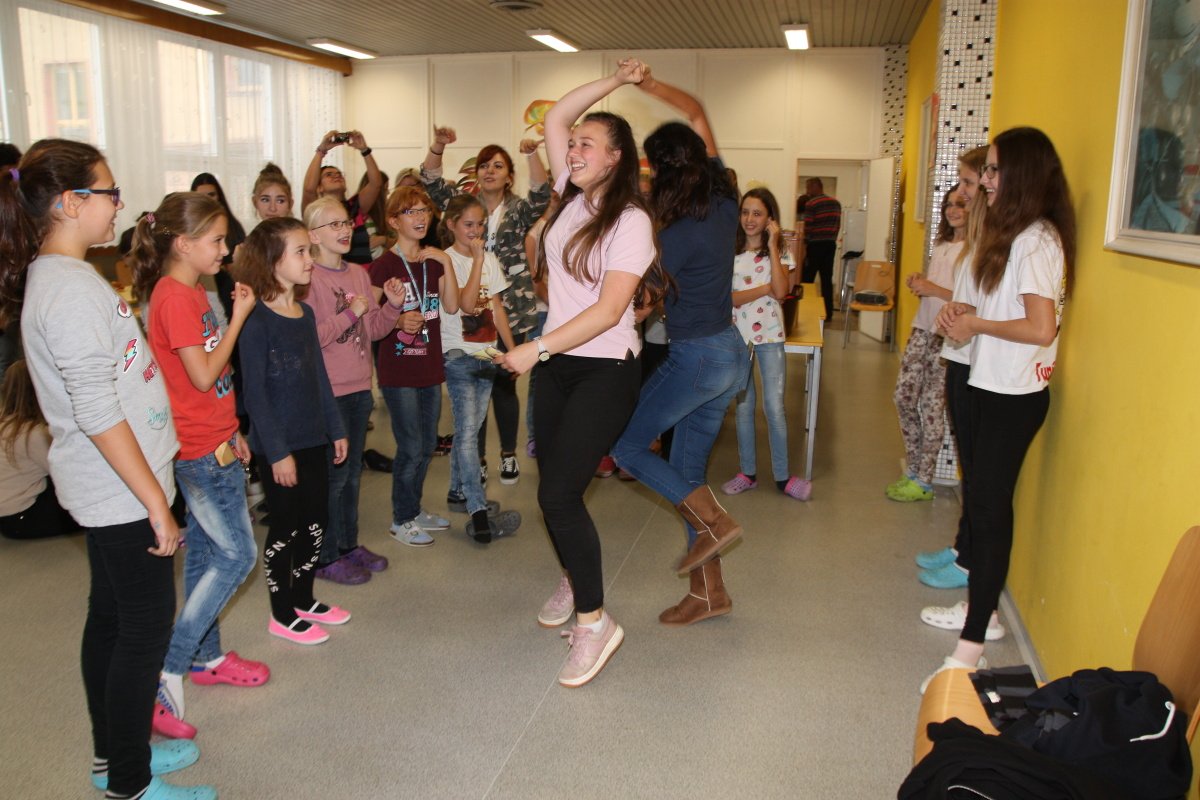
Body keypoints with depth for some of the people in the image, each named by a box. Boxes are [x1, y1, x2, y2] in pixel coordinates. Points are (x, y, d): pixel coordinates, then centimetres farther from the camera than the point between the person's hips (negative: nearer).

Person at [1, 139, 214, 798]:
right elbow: (98, 414, -25)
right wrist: (157, 501, -21)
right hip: (122, 490, -10)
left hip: (104, 490, 10)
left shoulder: (56, 276, 10)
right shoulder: (71, 289, -22)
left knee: (110, 619, 19)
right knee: (145, 628, 1)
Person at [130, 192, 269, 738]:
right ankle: (167, 672, 2)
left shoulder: (192, 292, 11)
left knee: (206, 551, 16)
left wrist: (232, 431, 18)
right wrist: (239, 316, -16)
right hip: (199, 451, -10)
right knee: (237, 555, -6)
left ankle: (207, 657, 30)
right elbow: (203, 375, -21)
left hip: (214, 443, 10)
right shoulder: (174, 297, -18)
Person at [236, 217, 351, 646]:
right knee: (286, 528, 5)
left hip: (313, 439, 7)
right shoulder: (256, 320, -16)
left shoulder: (305, 313, 7)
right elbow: (255, 392, -17)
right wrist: (277, 452, -18)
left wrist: (336, 429, 14)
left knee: (316, 522, 16)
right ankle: (282, 615, 23)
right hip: (277, 445, -7)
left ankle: (304, 599, 35)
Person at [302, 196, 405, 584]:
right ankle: (326, 557, 15)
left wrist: (392, 306, -3)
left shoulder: (359, 273, 9)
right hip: (327, 390, -7)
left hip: (359, 388, 7)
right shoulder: (308, 278, -12)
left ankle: (349, 544, 31)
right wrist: (350, 314, -20)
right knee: (334, 473, 1)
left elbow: (373, 329, 14)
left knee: (353, 471, 16)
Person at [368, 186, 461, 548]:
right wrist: (398, 321, -26)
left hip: (430, 366, 7)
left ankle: (414, 509, 32)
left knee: (427, 445, 15)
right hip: (398, 369, -7)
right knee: (411, 447, -2)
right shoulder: (384, 265, -9)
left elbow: (451, 306, -2)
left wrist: (445, 263, -9)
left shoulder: (433, 261, 9)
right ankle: (401, 520, 14)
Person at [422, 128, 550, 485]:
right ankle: (476, 458, 20)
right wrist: (438, 145, -21)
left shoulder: (519, 210, 5)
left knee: (503, 383, 7)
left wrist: (532, 154, -31)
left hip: (510, 311, -1)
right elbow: (431, 181, -4)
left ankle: (508, 454, 24)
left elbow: (542, 195, -15)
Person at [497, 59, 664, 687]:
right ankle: (574, 580, 37)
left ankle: (594, 621, 1)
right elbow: (554, 119, 14)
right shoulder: (573, 196, 8)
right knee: (552, 486, 13)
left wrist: (537, 348, -22)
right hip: (556, 363, 7)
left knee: (559, 492, -12)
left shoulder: (630, 221, -13)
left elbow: (608, 310, -21)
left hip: (604, 370, -7)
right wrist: (615, 81, 11)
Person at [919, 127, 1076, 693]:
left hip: (1015, 395, -10)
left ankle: (970, 650, -2)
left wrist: (977, 324, -13)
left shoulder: (1037, 241, -17)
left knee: (989, 508, -8)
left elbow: (1041, 328, -25)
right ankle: (980, 606, 34)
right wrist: (967, 311, 3)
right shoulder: (1014, 234, 14)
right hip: (994, 387, 10)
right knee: (983, 500, 18)